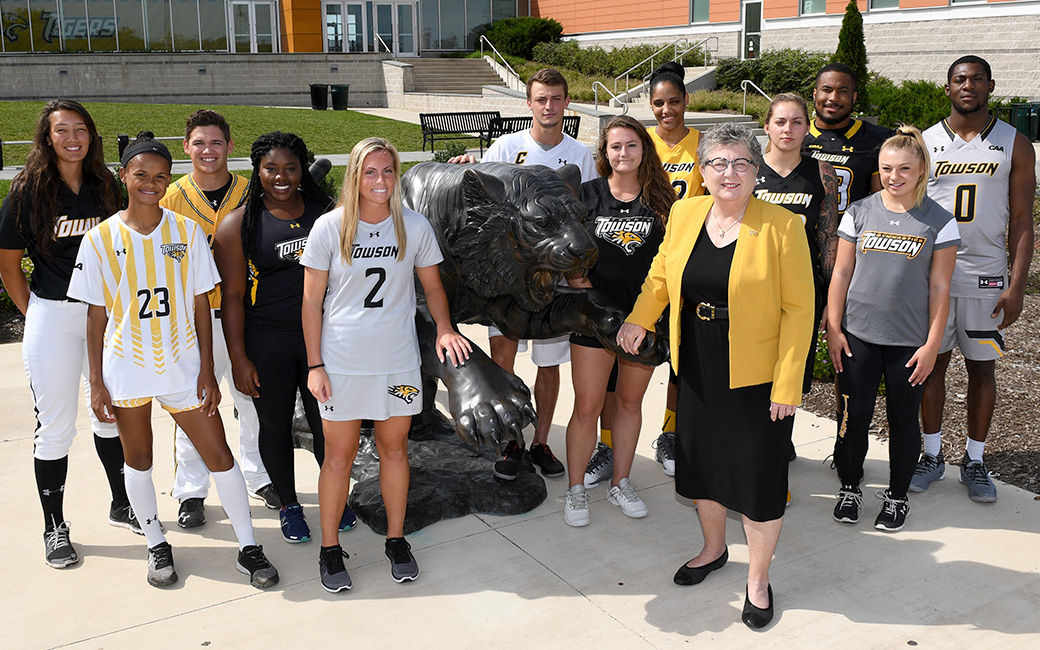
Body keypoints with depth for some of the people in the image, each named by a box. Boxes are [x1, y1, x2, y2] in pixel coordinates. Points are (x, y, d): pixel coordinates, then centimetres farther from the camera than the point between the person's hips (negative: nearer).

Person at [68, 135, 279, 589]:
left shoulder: (187, 231, -1)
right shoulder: (101, 238, -2)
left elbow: (201, 305, 1)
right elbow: (96, 317, 1)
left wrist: (207, 372, -3)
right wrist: (96, 383, -2)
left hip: (182, 365, 0)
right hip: (127, 370, 0)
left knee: (219, 454, 0)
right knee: (138, 459, 13)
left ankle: (248, 548, 13)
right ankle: (157, 546, 32)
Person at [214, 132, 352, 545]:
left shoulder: (324, 213, 4)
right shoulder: (239, 224, -4)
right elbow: (232, 296, -5)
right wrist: (239, 359, -9)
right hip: (266, 343, -2)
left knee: (327, 422, 8)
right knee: (276, 425, 11)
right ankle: (288, 505, 31)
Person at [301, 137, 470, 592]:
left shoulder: (415, 227, -2)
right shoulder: (329, 228, -7)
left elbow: (432, 287, 8)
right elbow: (312, 301, -3)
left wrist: (444, 329, -10)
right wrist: (314, 365, -6)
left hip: (398, 360, 2)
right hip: (342, 362, -1)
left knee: (394, 449, 13)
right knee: (339, 456, 7)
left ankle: (396, 539, 30)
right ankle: (330, 548, 24)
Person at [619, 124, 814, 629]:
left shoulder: (782, 226, -13)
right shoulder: (684, 213, 1)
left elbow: (799, 308, -12)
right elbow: (662, 273, 16)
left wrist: (787, 385, -15)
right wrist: (639, 318, 0)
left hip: (757, 377, -4)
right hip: (697, 371, 5)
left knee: (758, 474, 6)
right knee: (702, 461, 18)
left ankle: (758, 579, 27)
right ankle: (713, 549, 44)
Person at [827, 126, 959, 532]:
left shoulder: (939, 221, -3)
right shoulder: (859, 213, 1)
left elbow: (939, 288, -2)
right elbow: (841, 274, 4)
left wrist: (932, 344, -5)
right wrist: (833, 329, 0)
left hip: (909, 340, -1)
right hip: (858, 334, 1)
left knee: (903, 419, 9)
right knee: (854, 416, 5)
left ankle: (897, 496, 27)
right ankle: (850, 488, 26)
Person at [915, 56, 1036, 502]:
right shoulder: (925, 143, 5)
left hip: (986, 277, 0)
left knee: (982, 368, 7)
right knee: (933, 363, 7)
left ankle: (974, 461, 20)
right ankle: (932, 455, 21)